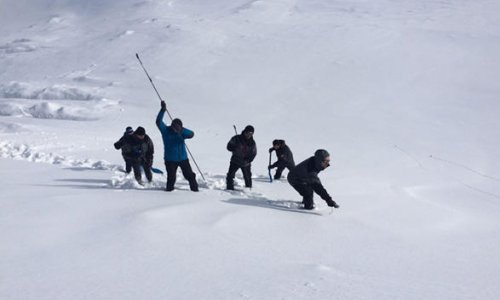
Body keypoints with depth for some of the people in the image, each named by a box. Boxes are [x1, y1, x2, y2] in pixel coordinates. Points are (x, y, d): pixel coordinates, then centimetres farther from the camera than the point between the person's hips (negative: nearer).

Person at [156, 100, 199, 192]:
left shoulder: (182, 132, -6)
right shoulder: (165, 130, -9)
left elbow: (191, 134, -22)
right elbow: (159, 122, -22)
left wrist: (181, 130, -39)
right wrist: (163, 110, -33)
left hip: (183, 158, 2)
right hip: (170, 159, -2)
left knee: (189, 175, 9)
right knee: (171, 177, 1)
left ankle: (195, 189, 25)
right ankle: (169, 189, 23)